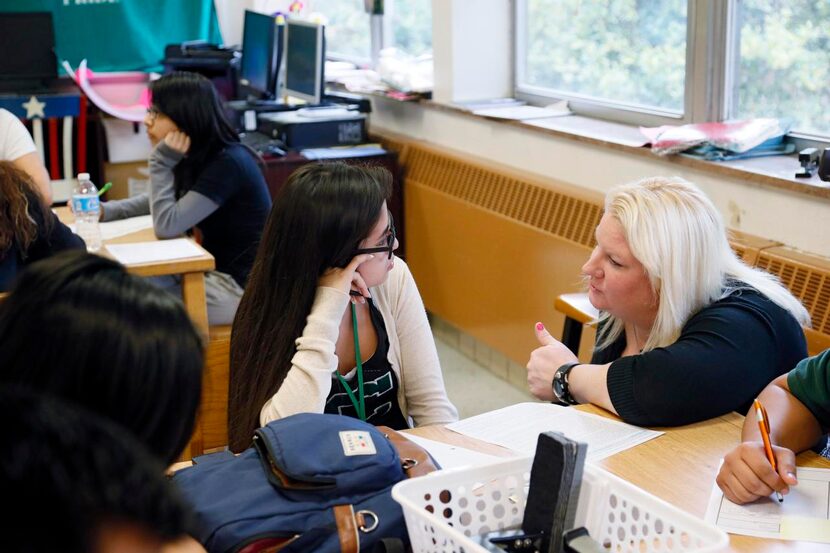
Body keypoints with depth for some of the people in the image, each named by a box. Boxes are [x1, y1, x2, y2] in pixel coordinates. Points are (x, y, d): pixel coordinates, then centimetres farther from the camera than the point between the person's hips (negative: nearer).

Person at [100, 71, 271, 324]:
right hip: (215, 270, 9)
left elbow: (166, 225, -24)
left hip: (242, 286, -9)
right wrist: (106, 211, 4)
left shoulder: (227, 164, -23)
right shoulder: (199, 156, 5)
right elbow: (158, 201, 20)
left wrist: (162, 161, -18)